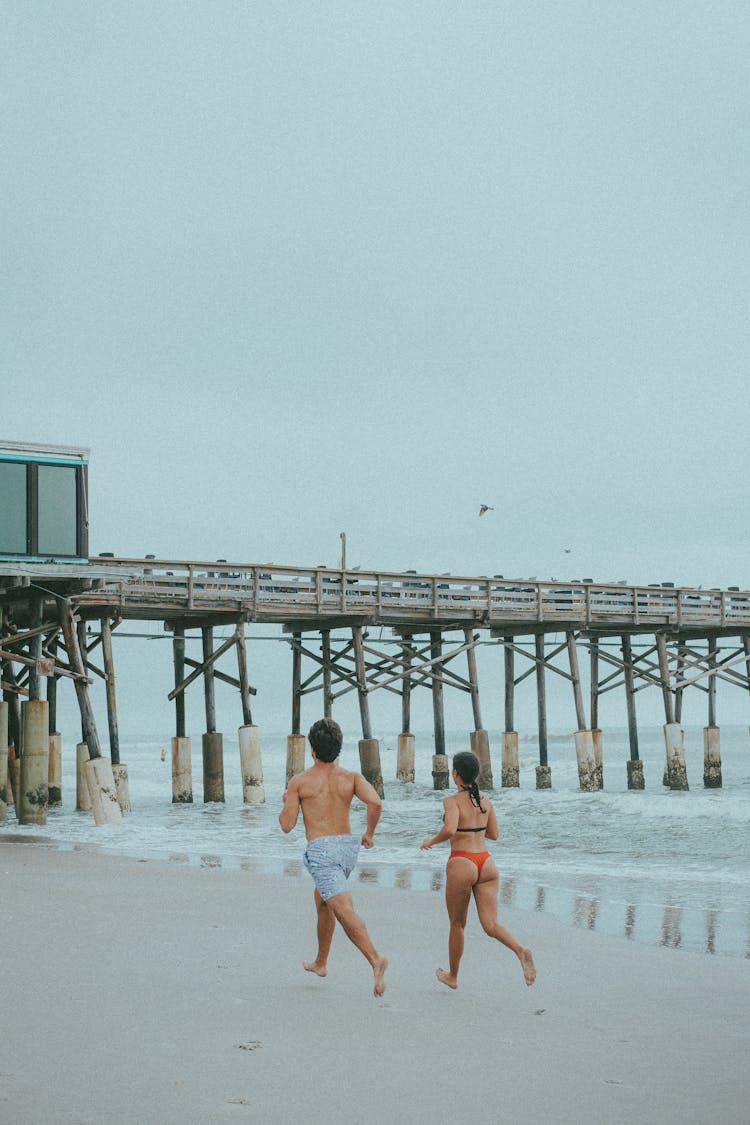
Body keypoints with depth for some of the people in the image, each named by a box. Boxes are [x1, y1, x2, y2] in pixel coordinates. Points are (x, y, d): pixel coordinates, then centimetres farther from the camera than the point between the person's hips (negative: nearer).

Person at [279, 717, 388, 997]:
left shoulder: (299, 781, 0)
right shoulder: (351, 778, 5)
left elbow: (286, 825, 1)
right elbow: (375, 802, -13)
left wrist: (286, 804, 22)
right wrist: (370, 833, 3)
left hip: (321, 850, -5)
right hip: (348, 846, 5)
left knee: (343, 910, -17)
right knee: (322, 901, 28)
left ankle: (375, 960, -37)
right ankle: (320, 963, 39)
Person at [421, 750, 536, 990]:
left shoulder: (453, 801, -9)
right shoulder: (486, 800, 9)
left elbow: (450, 830, -26)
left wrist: (431, 841, -7)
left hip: (461, 864, -5)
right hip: (486, 863, 5)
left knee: (457, 924, 14)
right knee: (491, 925, -1)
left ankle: (452, 976, 29)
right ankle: (521, 951, -29)